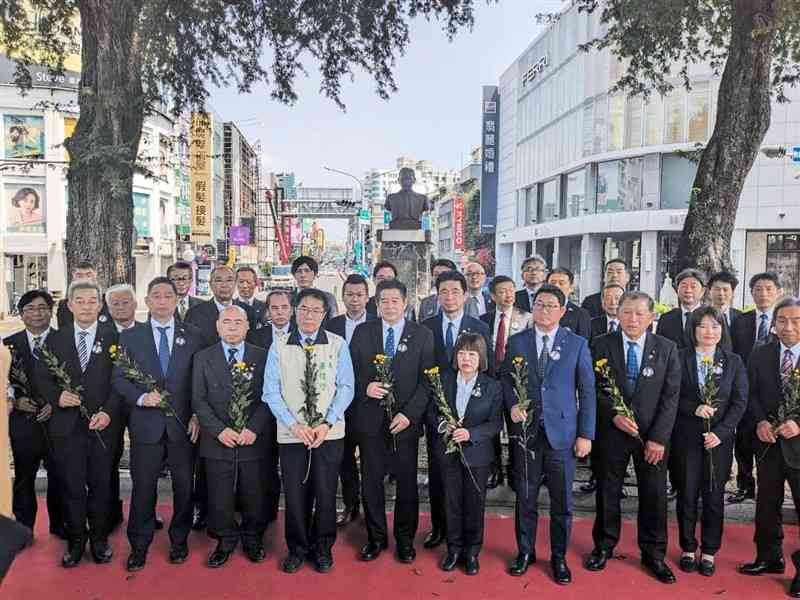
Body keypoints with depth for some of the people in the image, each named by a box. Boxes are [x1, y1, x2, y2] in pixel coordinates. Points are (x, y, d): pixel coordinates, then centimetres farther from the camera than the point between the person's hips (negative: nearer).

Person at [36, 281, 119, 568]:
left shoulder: (113, 338, 2)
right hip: (66, 426, 1)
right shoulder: (54, 339, 7)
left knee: (101, 484, 8)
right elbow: (41, 378, 6)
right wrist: (57, 396, -13)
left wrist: (108, 412, -14)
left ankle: (99, 539, 24)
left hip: (102, 424, -1)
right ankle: (75, 541, 23)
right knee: (71, 486, 7)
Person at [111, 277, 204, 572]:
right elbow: (119, 379, 2)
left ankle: (179, 541, 28)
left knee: (184, 486, 10)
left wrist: (198, 415, -4)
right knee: (143, 488, 7)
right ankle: (139, 546, 24)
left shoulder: (194, 335, 3)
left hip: (183, 424, 0)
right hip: (146, 424, 0)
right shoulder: (129, 337, 4)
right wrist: (141, 397, -15)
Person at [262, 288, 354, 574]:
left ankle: (323, 548, 27)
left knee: (325, 494, 6)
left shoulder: (338, 344, 1)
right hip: (290, 434, 1)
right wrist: (294, 425, -11)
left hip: (329, 433, 0)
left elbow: (346, 388, -2)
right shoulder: (279, 347, 3)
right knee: (295, 494, 7)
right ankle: (297, 548, 28)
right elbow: (271, 392, -1)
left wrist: (326, 424, -12)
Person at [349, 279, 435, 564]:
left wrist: (409, 414, -12)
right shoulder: (362, 332, 6)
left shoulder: (423, 335, 1)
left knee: (407, 482, 8)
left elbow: (427, 380, -3)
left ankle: (405, 539, 25)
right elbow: (351, 372, 7)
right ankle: (376, 538, 26)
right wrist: (365, 387, -14)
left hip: (405, 420, -1)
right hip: (370, 419, 1)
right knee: (371, 482, 8)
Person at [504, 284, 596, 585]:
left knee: (562, 500, 8)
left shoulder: (577, 344, 1)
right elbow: (506, 380, 10)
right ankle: (525, 552, 28)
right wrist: (513, 404, -10)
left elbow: (587, 391, 0)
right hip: (526, 430, 1)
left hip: (562, 432, -1)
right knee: (525, 496, 10)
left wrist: (586, 434, -4)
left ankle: (559, 558, 25)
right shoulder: (516, 342, 5)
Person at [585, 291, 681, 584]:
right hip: (611, 431, 0)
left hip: (652, 435, 0)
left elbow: (670, 397, -3)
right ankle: (604, 546, 28)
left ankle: (653, 554, 23)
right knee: (607, 491, 11)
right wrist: (614, 415, -16)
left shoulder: (667, 349, 0)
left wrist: (658, 438, -9)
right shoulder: (600, 346, -2)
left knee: (654, 493, 6)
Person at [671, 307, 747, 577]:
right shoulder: (680, 358, -1)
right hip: (686, 437, -1)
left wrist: (720, 433, -11)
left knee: (714, 495, 7)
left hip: (719, 439, 1)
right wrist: (694, 408, -19)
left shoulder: (733, 362, 4)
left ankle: (709, 552, 22)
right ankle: (688, 549, 22)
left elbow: (740, 402, -1)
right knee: (687, 494, 7)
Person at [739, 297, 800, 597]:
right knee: (766, 504, 15)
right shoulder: (760, 354, 3)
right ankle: (769, 558, 32)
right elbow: (751, 394, 5)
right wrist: (760, 422, -10)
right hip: (769, 441, 4)